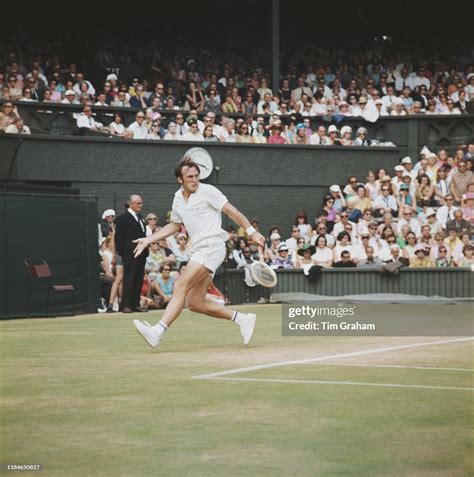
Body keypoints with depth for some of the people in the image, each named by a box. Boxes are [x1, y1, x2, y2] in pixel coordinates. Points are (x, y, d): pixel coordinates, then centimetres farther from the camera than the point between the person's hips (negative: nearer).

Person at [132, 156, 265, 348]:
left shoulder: (207, 191, -5)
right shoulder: (178, 198, 16)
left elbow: (232, 211, -7)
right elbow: (174, 225, 29)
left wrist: (251, 232, -13)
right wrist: (148, 239, 24)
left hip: (212, 246, -8)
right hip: (198, 250, 8)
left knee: (180, 287, -17)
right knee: (195, 302, 1)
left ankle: (157, 332, -24)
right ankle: (243, 319, 11)